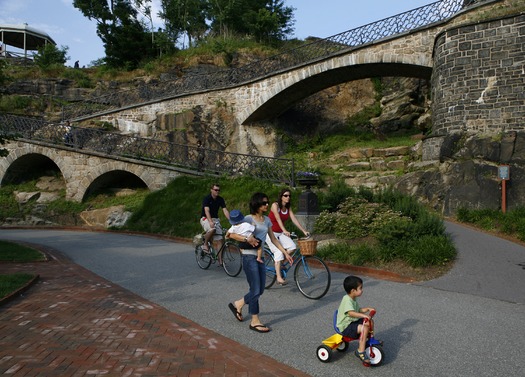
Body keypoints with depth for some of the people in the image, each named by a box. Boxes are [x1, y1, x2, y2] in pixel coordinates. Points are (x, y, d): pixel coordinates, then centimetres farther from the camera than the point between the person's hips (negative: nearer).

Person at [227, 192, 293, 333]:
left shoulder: (267, 220, 10)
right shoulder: (248, 219, -10)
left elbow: (273, 239, 16)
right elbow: (231, 234, -13)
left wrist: (285, 253, 12)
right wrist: (247, 239, -25)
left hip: (260, 257, 7)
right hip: (250, 257, -7)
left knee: (260, 290, 9)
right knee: (256, 290, -4)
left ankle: (237, 304, 31)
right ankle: (255, 321, 10)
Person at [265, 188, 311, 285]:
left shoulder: (288, 208, 3)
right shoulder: (275, 205, -15)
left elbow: (294, 219, -4)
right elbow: (278, 219, -28)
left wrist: (304, 231, -14)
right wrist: (284, 231, -42)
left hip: (280, 233, 6)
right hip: (271, 232, -6)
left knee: (292, 247, -15)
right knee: (279, 252, -18)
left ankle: (279, 262, 8)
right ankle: (279, 277, -15)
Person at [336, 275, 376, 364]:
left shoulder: (353, 299, 9)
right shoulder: (347, 299, -23)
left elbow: (358, 310, 20)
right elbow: (351, 313, -37)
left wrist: (367, 309, 5)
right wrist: (363, 315, -44)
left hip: (353, 321, 10)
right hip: (346, 326, -10)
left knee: (370, 322, 5)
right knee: (364, 328, -27)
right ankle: (360, 352, -22)